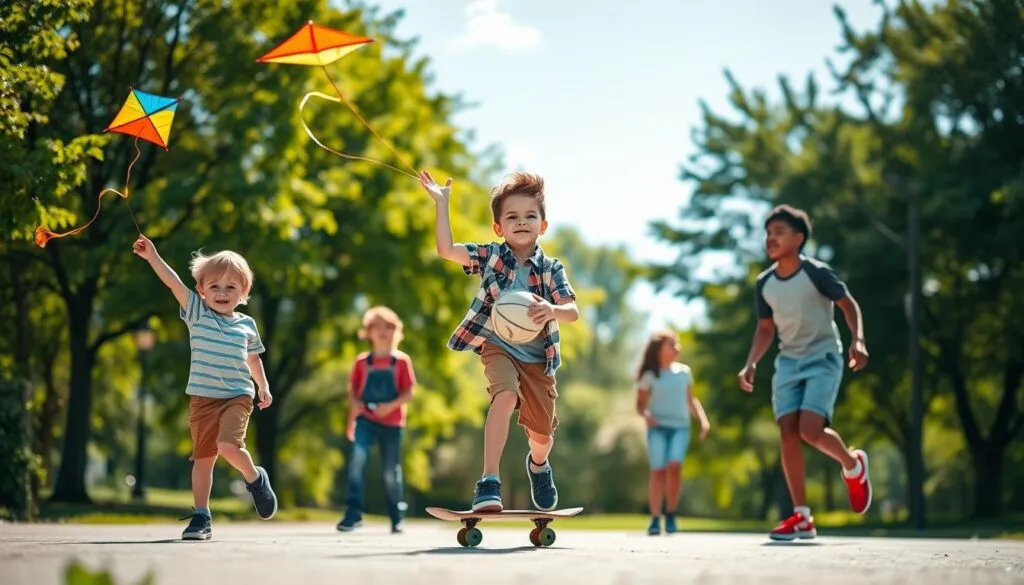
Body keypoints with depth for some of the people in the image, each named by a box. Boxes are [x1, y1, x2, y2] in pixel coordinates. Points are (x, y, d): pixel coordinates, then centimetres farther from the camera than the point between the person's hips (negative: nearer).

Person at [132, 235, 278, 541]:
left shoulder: (247, 325, 7)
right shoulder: (197, 313, 1)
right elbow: (174, 283, -10)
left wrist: (263, 386, 15)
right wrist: (152, 256, -19)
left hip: (238, 396, -1)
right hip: (203, 398, 1)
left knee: (228, 445, -24)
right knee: (203, 457, 4)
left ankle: (255, 478, 5)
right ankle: (201, 517, 13)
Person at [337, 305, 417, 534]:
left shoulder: (401, 361, 1)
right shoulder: (362, 361, 7)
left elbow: (408, 393, -3)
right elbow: (353, 391, 12)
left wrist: (390, 405, -18)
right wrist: (353, 411, -2)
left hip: (391, 422, -1)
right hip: (366, 419, 1)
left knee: (391, 472, 4)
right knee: (357, 458, -22)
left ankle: (397, 519, 21)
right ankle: (353, 512, -19)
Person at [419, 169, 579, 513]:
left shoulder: (551, 268, -2)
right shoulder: (490, 256, -2)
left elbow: (573, 311, -12)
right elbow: (446, 250, -12)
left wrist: (552, 310, -35)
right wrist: (441, 203, -15)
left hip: (538, 357, 2)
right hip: (498, 347, -2)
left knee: (542, 434, 8)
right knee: (505, 396, -34)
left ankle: (538, 465, 48)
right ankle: (488, 483, -34)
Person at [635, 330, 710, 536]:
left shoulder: (684, 372, 13)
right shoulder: (650, 376, 4)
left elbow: (690, 400, 23)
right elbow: (640, 404, 3)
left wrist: (703, 419, 12)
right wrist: (646, 415, -18)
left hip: (680, 427, 2)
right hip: (658, 427, -2)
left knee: (674, 467, -18)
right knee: (658, 471, -10)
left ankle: (671, 514, -5)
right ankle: (655, 519, -3)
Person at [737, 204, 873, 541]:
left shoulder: (816, 272, -12)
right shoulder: (764, 284, 4)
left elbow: (848, 304, -3)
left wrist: (858, 340, -18)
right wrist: (751, 363, 3)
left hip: (823, 358, -5)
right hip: (788, 362, 5)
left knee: (810, 429, -21)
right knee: (788, 431, -8)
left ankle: (853, 465, 13)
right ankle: (801, 517, -3)